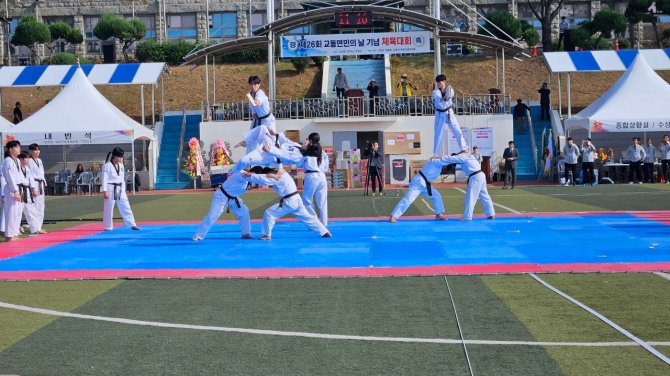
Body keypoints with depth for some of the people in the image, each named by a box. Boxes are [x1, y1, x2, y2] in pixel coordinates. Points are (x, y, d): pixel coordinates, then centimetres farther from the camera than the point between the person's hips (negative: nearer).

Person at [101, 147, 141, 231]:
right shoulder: (107, 166, -11)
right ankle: (108, 227, 11)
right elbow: (104, 179, -14)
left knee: (125, 207, 6)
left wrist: (123, 189, 15)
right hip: (111, 189, -7)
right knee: (108, 208, 1)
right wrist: (105, 191, -18)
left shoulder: (121, 165, 11)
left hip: (120, 189, 7)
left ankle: (132, 224, 9)